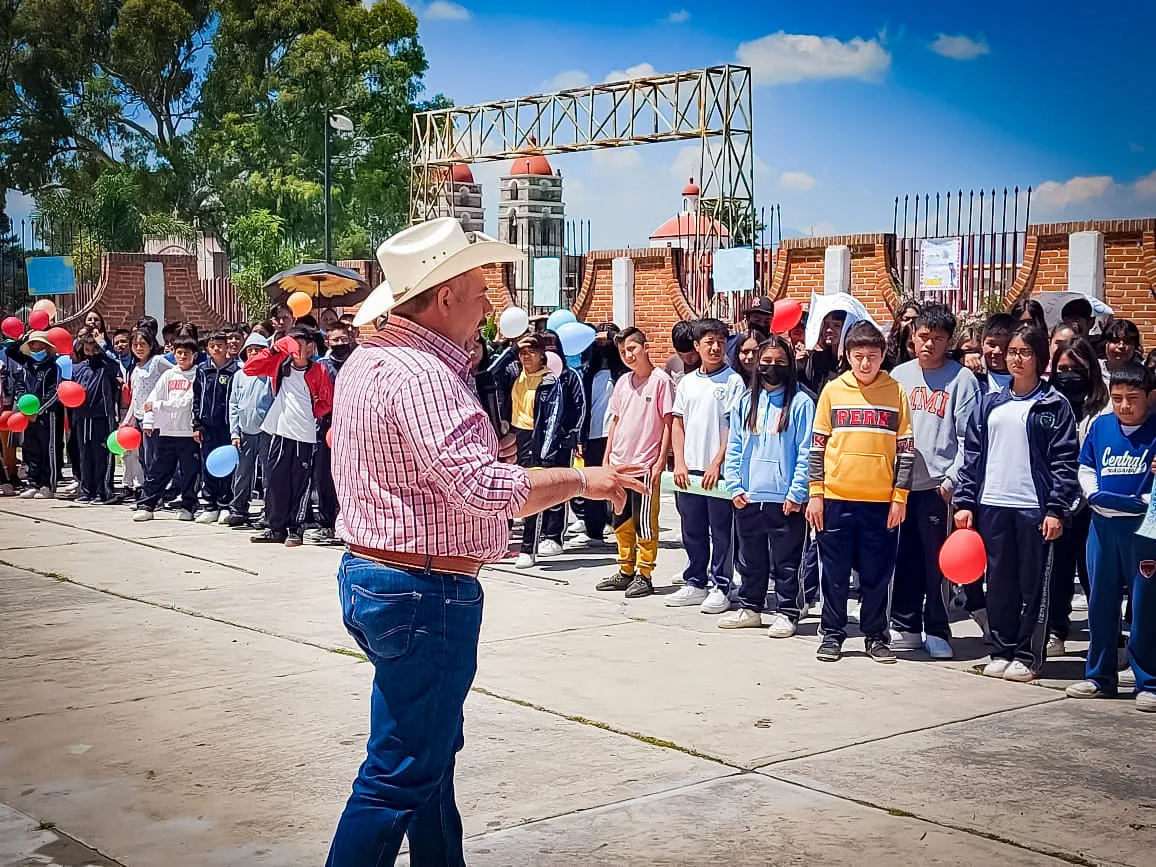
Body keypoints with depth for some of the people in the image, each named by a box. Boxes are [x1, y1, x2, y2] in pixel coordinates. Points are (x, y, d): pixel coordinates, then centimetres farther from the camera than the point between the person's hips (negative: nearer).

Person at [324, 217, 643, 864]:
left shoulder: (366, 361, 11)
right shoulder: (422, 373, -21)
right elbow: (486, 490, -29)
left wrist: (486, 452, 19)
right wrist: (583, 480, -17)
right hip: (426, 592, -11)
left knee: (435, 746, 22)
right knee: (403, 769, -2)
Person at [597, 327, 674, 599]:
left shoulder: (661, 381, -7)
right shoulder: (623, 383, 11)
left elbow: (668, 423, -8)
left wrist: (661, 461, -11)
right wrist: (607, 457, 14)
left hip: (645, 464, -7)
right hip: (619, 464, 7)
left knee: (644, 522, -1)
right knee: (621, 521, 13)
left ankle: (644, 575, 7)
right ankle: (625, 572, 23)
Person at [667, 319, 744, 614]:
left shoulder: (733, 381, -2)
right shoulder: (686, 382, 13)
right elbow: (677, 424, 13)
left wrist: (717, 463, -13)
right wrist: (679, 463, 2)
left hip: (718, 470, -5)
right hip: (689, 470, 5)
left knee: (721, 531, 1)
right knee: (692, 530, 11)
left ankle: (720, 587, 7)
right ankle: (695, 583, 21)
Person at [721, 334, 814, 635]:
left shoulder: (801, 403, -4)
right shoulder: (744, 402, 10)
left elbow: (806, 452, -8)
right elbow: (734, 448, 10)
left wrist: (797, 493, -12)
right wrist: (735, 486, 1)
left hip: (785, 501, -5)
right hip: (748, 498, 5)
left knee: (786, 562, 3)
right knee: (750, 559, 15)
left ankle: (787, 613, 12)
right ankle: (749, 608, 27)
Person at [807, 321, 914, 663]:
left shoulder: (896, 393, 2)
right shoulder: (833, 391, 3)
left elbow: (905, 449, 4)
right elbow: (817, 446, 5)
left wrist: (900, 497, -2)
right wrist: (815, 494, -1)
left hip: (881, 500, 0)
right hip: (836, 498, 0)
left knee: (877, 574, 7)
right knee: (834, 572, 7)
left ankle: (876, 635, 19)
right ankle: (832, 633, 17)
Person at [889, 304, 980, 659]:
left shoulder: (962, 379, -2)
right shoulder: (899, 375, 10)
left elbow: (967, 437, -5)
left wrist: (952, 480, -12)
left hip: (938, 485, -4)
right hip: (900, 482, 4)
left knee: (937, 562, 0)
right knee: (905, 559, 9)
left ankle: (936, 632, 10)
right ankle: (905, 626, 19)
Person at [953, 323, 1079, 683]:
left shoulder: (1055, 406, 0)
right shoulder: (989, 404, 11)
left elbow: (1064, 461, -5)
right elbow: (972, 455, 10)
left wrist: (1057, 509, -12)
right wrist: (964, 501, 3)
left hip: (1034, 508, -3)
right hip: (992, 506, 4)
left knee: (1034, 584, 2)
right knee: (999, 583, 9)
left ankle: (1028, 656, 10)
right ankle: (1001, 651, 18)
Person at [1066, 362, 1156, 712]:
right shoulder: (1099, 425, 6)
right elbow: (1085, 468, 14)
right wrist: (1096, 494, -3)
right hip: (1103, 523, 4)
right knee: (1100, 601, 10)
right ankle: (1100, 676, 21)